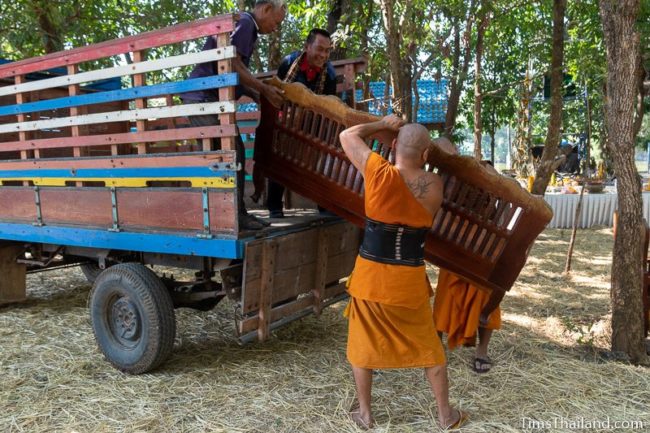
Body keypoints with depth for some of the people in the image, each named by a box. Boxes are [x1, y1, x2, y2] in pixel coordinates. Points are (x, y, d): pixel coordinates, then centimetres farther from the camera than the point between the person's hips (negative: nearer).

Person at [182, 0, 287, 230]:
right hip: (204, 98, -10)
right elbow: (231, 65, -18)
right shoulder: (244, 21, -8)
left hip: (208, 99, 10)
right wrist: (265, 89, -10)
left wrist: (259, 96, 15)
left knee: (234, 153, 9)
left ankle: (237, 213, 13)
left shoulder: (245, 25, 22)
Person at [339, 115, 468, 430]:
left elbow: (347, 136, 0)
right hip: (409, 279, 1)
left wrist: (385, 124, 12)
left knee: (362, 343, 17)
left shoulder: (378, 172, -13)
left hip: (370, 274, -1)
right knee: (428, 347, 18)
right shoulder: (434, 185, -6)